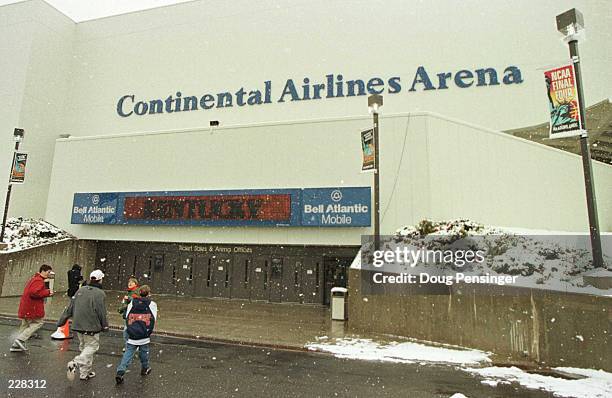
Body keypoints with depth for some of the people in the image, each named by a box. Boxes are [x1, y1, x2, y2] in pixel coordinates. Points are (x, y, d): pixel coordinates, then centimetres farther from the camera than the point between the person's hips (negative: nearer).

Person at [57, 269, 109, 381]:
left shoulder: (80, 290, 4)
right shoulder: (100, 294, -16)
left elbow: (70, 307, 7)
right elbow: (102, 312, -12)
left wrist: (61, 320, 16)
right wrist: (105, 326, 1)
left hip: (78, 326, 7)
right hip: (91, 327, -7)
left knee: (84, 347, 18)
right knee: (91, 347, 6)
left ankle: (85, 373, 24)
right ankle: (75, 363, -17)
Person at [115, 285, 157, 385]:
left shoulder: (131, 303, 2)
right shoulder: (152, 304, -5)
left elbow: (127, 318, 8)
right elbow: (153, 320, 0)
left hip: (132, 335, 2)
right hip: (144, 336, -2)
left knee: (128, 354, 6)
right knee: (144, 352, 16)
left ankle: (120, 372, -6)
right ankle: (145, 369, 32)